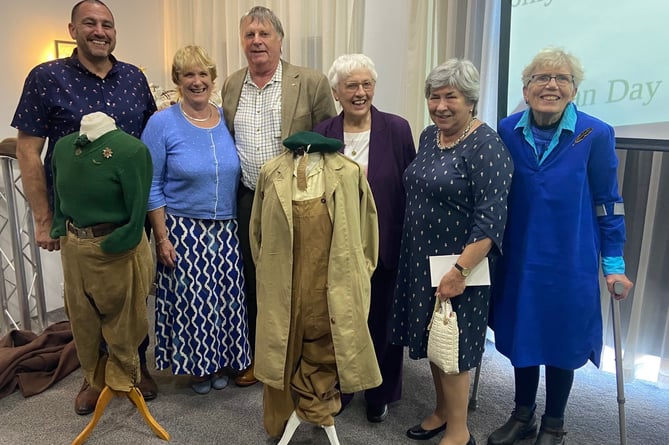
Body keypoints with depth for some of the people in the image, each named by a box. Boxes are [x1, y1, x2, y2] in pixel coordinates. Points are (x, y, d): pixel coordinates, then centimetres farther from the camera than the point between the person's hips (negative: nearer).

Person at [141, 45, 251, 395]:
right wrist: (162, 238, -9)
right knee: (190, 300, 7)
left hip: (226, 231, 4)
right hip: (183, 231, -3)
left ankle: (221, 361, 33)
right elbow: (152, 187, -6)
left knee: (226, 297, 11)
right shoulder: (162, 124, -7)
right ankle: (195, 366, 30)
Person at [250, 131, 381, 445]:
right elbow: (257, 230, 12)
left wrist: (361, 273, 9)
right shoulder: (271, 173, 1)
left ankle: (308, 408, 37)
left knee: (325, 346, 12)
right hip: (282, 285, 1)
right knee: (283, 348, 14)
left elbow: (366, 226, 6)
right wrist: (266, 272, 16)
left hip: (332, 284, 0)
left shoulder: (349, 172, -2)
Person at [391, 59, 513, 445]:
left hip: (457, 266, -7)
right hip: (421, 260, 8)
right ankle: (443, 411, 38)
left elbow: (491, 218, -21)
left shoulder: (486, 146, -16)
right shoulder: (429, 136, 7)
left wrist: (460, 271, -26)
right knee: (431, 340, 18)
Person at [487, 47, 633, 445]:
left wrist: (614, 262, -3)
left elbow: (607, 201, -3)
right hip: (518, 259, 3)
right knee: (521, 335, 15)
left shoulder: (596, 134, -10)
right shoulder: (507, 131, -3)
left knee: (561, 340, 12)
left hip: (569, 262, -2)